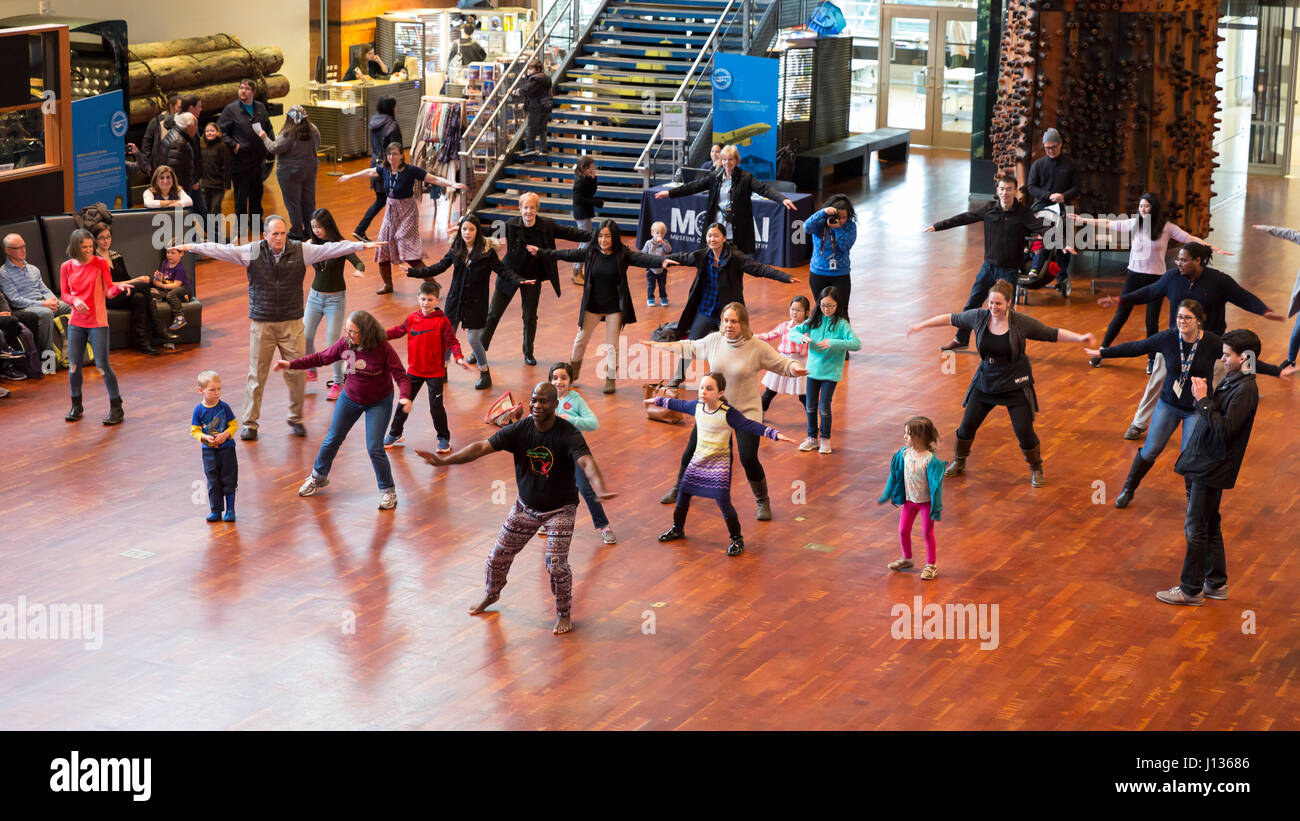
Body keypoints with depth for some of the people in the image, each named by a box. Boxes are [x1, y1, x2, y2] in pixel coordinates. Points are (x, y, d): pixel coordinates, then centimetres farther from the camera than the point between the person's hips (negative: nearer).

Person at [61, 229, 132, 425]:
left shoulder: (101, 263, -5)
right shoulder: (67, 267, 2)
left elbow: (109, 291, -7)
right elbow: (64, 294, 7)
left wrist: (119, 286, -29)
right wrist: (75, 300, -14)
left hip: (97, 322, -3)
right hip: (76, 322, 3)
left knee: (102, 366, -7)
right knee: (74, 366, 6)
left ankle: (116, 408, 4)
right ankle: (76, 407, 26)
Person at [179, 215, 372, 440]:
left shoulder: (301, 251, -1)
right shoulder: (251, 252, -3)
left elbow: (330, 248, -1)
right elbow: (221, 250, -4)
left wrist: (361, 245, -5)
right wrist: (191, 247, -10)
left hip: (292, 323, 1)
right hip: (262, 324, -1)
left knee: (297, 373, 2)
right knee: (256, 375, 3)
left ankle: (296, 419, 22)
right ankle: (249, 423, 13)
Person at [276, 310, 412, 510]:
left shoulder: (383, 349, -27)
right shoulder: (345, 344, -16)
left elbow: (401, 375, -25)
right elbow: (321, 358, -3)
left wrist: (404, 396, -44)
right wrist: (291, 365, -6)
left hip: (379, 403, -4)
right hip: (350, 398, 4)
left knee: (374, 448, -10)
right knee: (332, 440, 14)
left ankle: (388, 491, 10)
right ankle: (318, 477, 39)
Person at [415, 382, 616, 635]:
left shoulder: (569, 434, -23)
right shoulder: (519, 430, -13)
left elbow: (586, 462, -39)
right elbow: (482, 447, -14)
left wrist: (600, 490, -59)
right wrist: (443, 460, -23)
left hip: (560, 509, -4)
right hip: (526, 506, 4)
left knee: (556, 564, -13)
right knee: (500, 555, 11)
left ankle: (564, 614, 12)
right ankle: (491, 595, 42)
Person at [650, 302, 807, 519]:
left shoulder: (758, 348, -16)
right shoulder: (714, 340, -5)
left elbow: (783, 364, -10)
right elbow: (690, 348, 12)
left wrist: (795, 368, -33)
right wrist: (660, 345, 16)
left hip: (746, 412, -4)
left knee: (748, 459, -12)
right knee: (692, 450, 12)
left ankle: (763, 503, 12)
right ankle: (680, 489, 39)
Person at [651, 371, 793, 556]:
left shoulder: (728, 413, -20)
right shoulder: (697, 406, -2)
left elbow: (751, 426, -24)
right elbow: (679, 405, 18)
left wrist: (776, 434, -36)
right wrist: (657, 400, 32)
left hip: (719, 463, -6)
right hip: (698, 458, 6)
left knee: (723, 500, -12)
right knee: (683, 493, 14)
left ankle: (737, 539, 2)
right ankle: (678, 529, 36)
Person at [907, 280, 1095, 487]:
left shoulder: (1022, 322, -17)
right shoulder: (979, 317, -9)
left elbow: (1053, 334, -11)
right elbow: (952, 319, 5)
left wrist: (1081, 338, -22)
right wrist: (922, 325, 8)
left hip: (1015, 384, -3)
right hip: (986, 380, 3)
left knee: (1024, 431, -4)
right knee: (968, 424, 8)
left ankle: (1036, 469, 22)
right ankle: (959, 462, 34)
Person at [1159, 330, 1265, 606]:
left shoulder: (1245, 390, -19)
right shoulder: (1231, 381, 10)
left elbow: (1224, 430, -25)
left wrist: (1203, 401, -22)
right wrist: (1202, 397, 3)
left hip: (1212, 469, -10)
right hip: (1202, 464, 10)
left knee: (1196, 529, -1)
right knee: (1209, 526, 18)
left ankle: (1191, 590, 8)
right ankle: (1216, 583, 29)